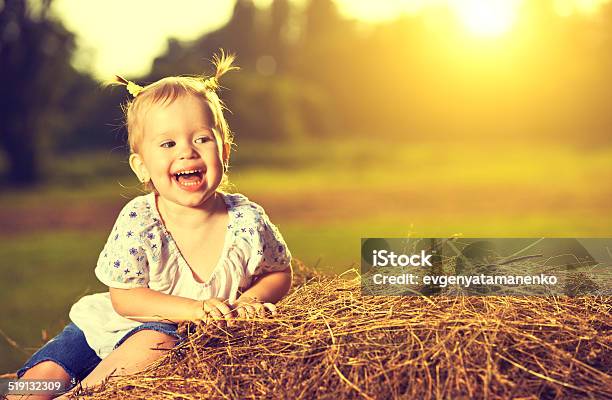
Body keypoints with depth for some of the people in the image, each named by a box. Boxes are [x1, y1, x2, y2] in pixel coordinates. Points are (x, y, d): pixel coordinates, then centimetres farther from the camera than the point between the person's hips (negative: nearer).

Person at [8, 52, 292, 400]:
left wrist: (250, 299, -19)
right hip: (109, 328, 1)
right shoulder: (137, 222, -18)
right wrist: (192, 309, -27)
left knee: (158, 341, -34)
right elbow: (124, 297, -15)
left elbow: (280, 274, 3)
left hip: (187, 342, -1)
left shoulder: (247, 221, -14)